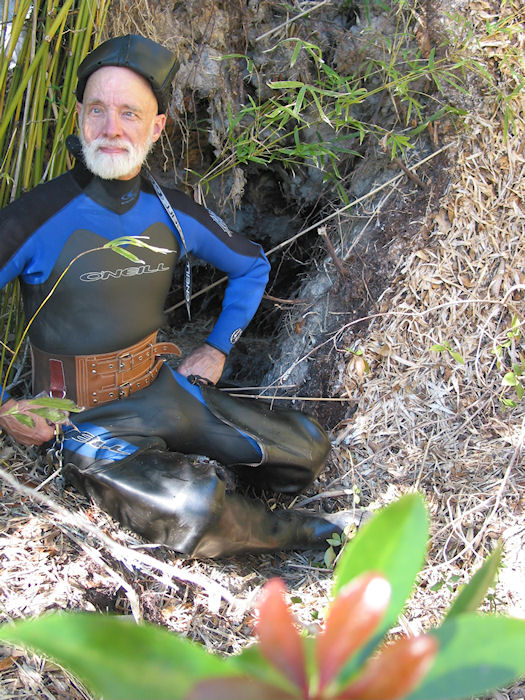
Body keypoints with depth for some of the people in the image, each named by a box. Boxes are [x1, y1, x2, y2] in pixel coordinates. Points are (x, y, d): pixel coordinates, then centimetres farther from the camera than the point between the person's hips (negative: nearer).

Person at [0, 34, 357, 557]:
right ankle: (282, 532, 3)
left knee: (307, 449, 4)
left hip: (161, 391, 6)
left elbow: (253, 265, 17)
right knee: (194, 509, -29)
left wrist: (218, 347, 12)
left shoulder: (174, 215, -2)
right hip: (86, 420, -5)